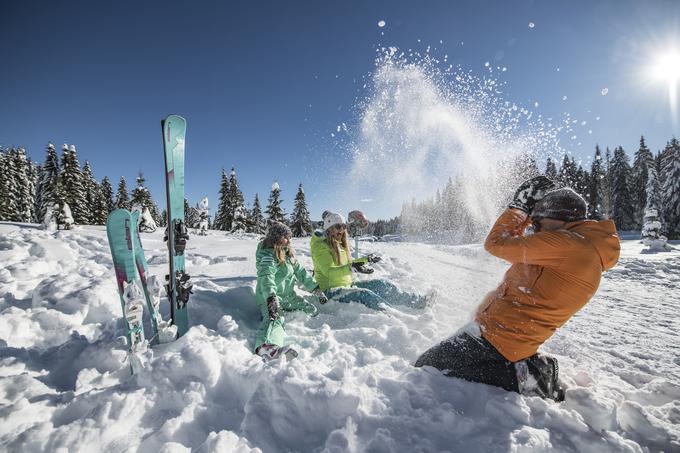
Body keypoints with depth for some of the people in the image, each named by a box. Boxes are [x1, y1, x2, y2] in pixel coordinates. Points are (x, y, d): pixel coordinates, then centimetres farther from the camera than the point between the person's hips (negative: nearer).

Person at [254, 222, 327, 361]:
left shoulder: (287, 253, 13)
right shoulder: (267, 256, -16)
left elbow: (300, 272, 16)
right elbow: (266, 277, -32)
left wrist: (316, 289, 10)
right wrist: (271, 299, -48)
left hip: (288, 296, 9)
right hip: (269, 298, -9)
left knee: (312, 311, 9)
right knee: (275, 318, -38)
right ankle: (266, 345, -62)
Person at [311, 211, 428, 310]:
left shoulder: (340, 245, 13)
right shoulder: (320, 246, -14)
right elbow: (329, 272, -27)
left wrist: (365, 259, 23)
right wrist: (352, 267, -41)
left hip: (347, 285, 8)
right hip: (331, 290, -8)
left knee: (381, 284, -2)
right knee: (365, 294, -31)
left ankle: (418, 301, -1)